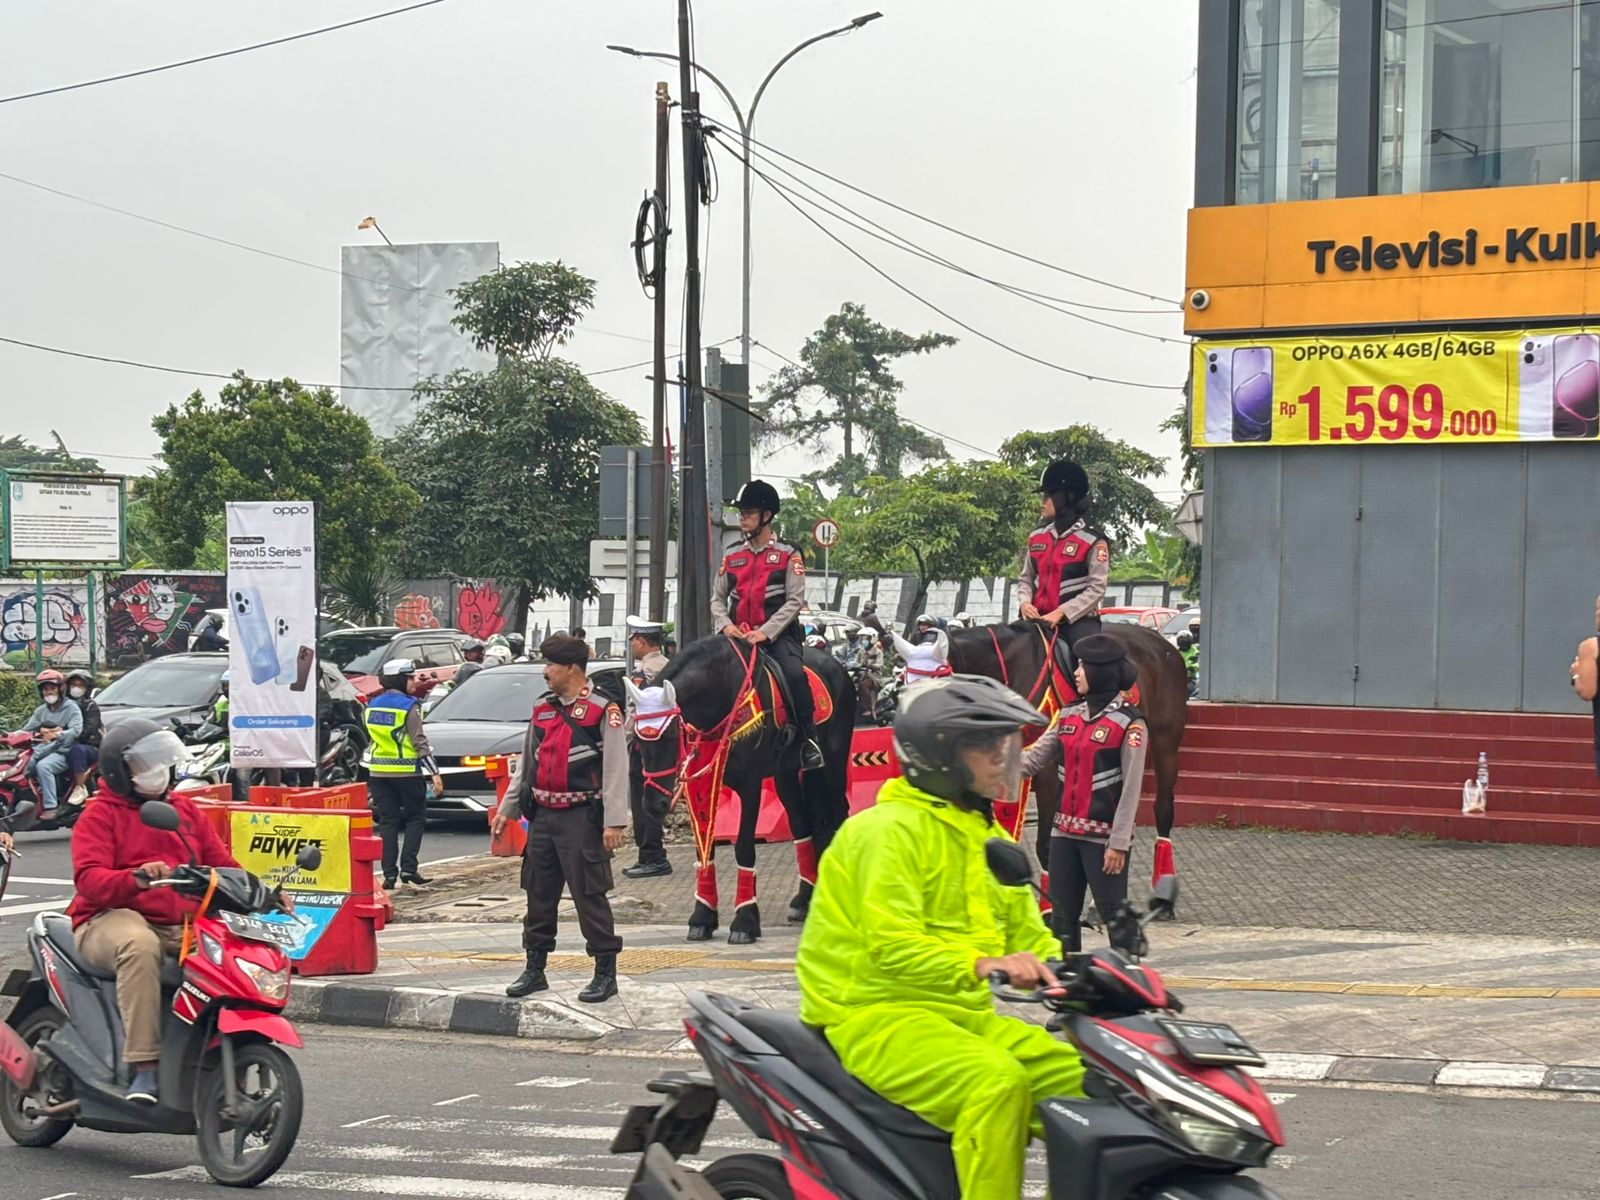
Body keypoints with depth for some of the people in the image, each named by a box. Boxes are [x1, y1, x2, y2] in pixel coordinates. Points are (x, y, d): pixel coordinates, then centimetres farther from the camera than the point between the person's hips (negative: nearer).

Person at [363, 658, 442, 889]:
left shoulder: (371, 706, 8)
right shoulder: (408, 707, -10)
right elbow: (419, 742, -13)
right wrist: (434, 772, -13)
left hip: (378, 772, 5)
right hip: (406, 772, -5)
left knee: (387, 821, 7)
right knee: (415, 818, 7)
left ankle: (389, 873, 2)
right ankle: (408, 867, -3)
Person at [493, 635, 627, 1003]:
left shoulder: (603, 709, -8)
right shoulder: (542, 708, 14)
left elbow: (616, 768, -12)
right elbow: (526, 763, 22)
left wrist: (614, 822, -17)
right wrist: (507, 809, 20)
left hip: (581, 817, -7)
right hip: (542, 816, 7)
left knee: (589, 894, -5)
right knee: (539, 894, 12)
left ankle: (606, 972, 1)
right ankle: (534, 969, 22)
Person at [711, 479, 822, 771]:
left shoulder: (788, 555, 2)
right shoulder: (731, 557, 14)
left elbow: (795, 600, -6)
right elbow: (717, 598, 14)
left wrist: (765, 632, -16)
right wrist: (725, 625, -8)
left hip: (777, 635, -5)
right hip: (739, 636, 5)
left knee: (795, 674, -29)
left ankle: (807, 740, -19)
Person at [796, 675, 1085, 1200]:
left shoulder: (986, 837, 18)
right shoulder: (889, 829, -12)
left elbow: (1029, 934, 17)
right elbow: (890, 944, -24)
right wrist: (979, 965, -39)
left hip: (967, 1015, 9)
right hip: (876, 1014, -9)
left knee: (1084, 1079, -5)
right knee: (997, 1080, -33)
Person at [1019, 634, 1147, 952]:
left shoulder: (1129, 724, -12)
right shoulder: (1069, 717, 8)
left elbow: (1131, 789, -14)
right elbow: (1033, 760, 7)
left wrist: (1119, 843, -17)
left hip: (1103, 837, -7)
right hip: (1065, 832, 7)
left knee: (1114, 914, -2)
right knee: (1063, 915, 13)